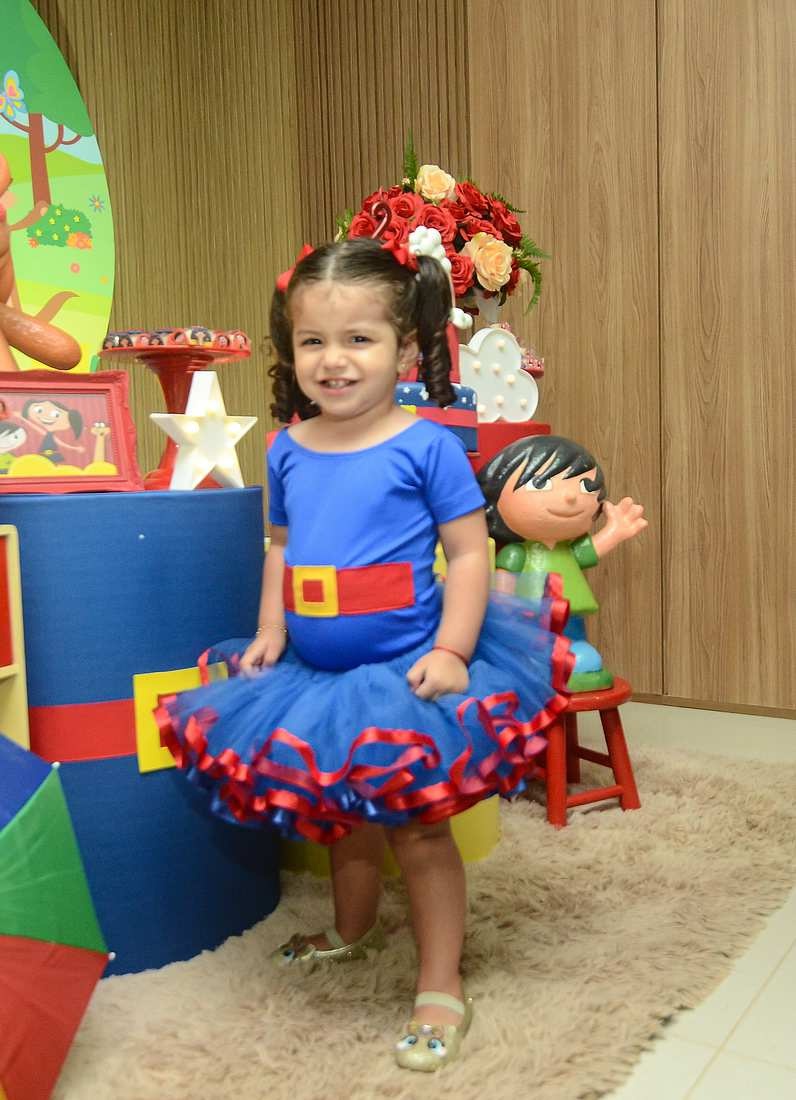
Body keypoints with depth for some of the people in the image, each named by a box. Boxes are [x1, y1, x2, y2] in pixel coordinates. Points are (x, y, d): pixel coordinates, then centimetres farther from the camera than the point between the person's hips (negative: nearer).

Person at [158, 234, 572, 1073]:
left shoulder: (425, 447, -12)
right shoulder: (288, 450, 3)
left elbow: (470, 552, -11)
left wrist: (451, 649, -18)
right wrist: (269, 635, 7)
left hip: (402, 669, -5)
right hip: (317, 672, 6)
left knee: (415, 826, 5)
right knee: (343, 813, 23)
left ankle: (440, 988, 25)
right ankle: (351, 932, 51)